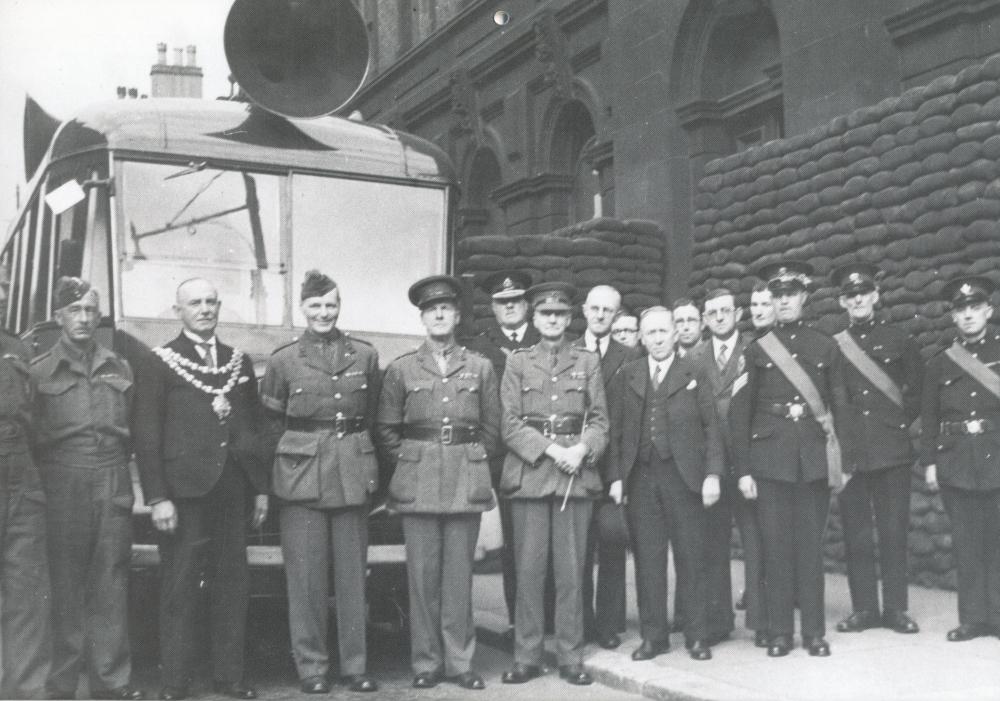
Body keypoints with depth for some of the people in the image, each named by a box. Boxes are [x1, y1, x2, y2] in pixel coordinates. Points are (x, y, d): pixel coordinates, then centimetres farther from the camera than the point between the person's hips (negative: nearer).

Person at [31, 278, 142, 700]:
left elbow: (134, 428, 15)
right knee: (65, 583, 2)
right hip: (63, 486, -2)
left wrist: (117, 459, 4)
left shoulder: (119, 369, 13)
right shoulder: (40, 371, 4)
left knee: (111, 584, 3)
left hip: (113, 484, 2)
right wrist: (42, 483, -4)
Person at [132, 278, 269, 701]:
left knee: (232, 586, 7)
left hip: (231, 490, 4)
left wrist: (261, 488, 9)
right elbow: (146, 437, -4)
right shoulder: (159, 364, 0)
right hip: (183, 491, -4)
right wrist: (157, 497, -11)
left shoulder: (239, 362, 14)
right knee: (179, 589, 1)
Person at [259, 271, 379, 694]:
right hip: (301, 477, -1)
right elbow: (271, 424, 8)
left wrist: (363, 460, 10)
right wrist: (285, 464, 4)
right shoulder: (283, 361, 3)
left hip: (352, 475, 2)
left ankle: (354, 665, 16)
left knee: (352, 574, 5)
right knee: (305, 576, 2)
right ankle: (311, 667, 12)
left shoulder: (365, 357, 7)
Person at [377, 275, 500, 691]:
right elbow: (386, 428, 10)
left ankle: (459, 661, 12)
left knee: (459, 574, 3)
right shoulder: (401, 369, 5)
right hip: (418, 482, 0)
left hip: (466, 481, 1)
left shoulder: (480, 368, 7)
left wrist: (473, 463, 8)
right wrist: (409, 460, 4)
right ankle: (426, 663, 11)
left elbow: (492, 427, 13)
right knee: (422, 574, 2)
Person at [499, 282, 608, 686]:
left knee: (571, 570, 1)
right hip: (528, 474, 0)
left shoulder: (588, 362, 13)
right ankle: (526, 657, 9)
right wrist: (551, 449, -12)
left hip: (577, 475, 1)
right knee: (528, 569, 0)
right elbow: (511, 424, 1)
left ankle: (571, 658, 10)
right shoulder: (517, 363, 9)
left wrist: (582, 449, -13)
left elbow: (600, 420, 7)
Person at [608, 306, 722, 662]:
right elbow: (615, 429, 7)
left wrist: (712, 474, -6)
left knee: (692, 559, 3)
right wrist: (616, 476, -1)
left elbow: (711, 426, 3)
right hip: (640, 478, 2)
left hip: (683, 476, -1)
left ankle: (697, 636, 12)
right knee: (647, 560, 5)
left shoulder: (693, 373, 5)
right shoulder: (627, 375, 10)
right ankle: (653, 636, 15)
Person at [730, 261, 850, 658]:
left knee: (811, 544, 5)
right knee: (776, 545, 2)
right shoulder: (757, 351, 4)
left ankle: (814, 631, 14)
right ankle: (779, 632, 11)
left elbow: (839, 405, 8)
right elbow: (739, 413, 3)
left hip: (814, 457, 1)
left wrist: (844, 462, 3)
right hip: (770, 457, 0)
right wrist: (743, 470, -2)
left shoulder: (826, 347, 7)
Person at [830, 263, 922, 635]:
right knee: (856, 533, 3)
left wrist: (900, 421, 6)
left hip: (892, 450, 0)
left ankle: (896, 608, 11)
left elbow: (918, 390, 14)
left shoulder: (899, 340, 7)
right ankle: (863, 608, 12)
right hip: (849, 452, 1)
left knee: (894, 531, 2)